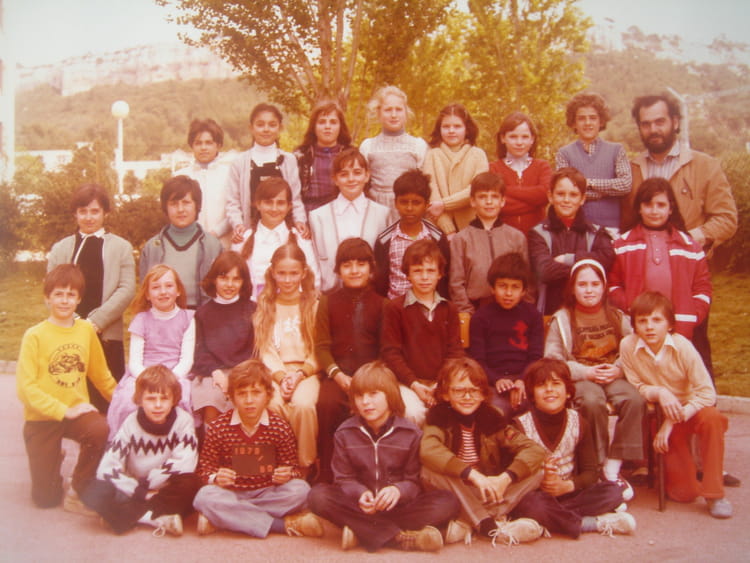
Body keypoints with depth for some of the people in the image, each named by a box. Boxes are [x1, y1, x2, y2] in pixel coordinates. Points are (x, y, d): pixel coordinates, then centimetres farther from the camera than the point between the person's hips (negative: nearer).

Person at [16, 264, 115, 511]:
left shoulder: (86, 330, 1)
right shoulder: (35, 336, -10)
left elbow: (101, 375, 12)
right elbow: (26, 388, -13)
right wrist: (64, 411, -19)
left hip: (76, 411, 2)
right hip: (41, 418, -2)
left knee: (101, 429, -34)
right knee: (45, 499, -1)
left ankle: (78, 489, -10)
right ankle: (53, 458, 34)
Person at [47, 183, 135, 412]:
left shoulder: (121, 247, 10)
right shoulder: (61, 248, 16)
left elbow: (127, 289, -1)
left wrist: (96, 321, -11)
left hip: (107, 334, -1)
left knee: (107, 399, -2)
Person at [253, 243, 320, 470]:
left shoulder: (314, 304, 7)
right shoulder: (265, 305, 13)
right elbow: (266, 350, 5)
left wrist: (299, 375, -13)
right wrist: (281, 377, -12)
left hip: (307, 371, -1)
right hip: (274, 373, 1)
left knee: (303, 404, -33)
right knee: (273, 404, -33)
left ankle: (305, 464, -15)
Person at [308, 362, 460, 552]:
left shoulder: (410, 433, -2)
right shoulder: (344, 433, 2)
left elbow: (414, 480, -3)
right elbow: (344, 478, 1)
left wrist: (398, 490, -27)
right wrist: (360, 494, -22)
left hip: (398, 505, 0)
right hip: (360, 505, 1)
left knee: (448, 502, -25)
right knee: (317, 496, -28)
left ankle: (360, 531, -31)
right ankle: (399, 537, -31)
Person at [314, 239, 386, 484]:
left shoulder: (382, 304, 13)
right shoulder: (328, 302, 15)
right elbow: (321, 346, 6)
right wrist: (338, 375, -12)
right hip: (338, 371, 1)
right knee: (327, 404, -31)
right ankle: (326, 476, -18)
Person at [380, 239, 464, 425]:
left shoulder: (449, 309, 13)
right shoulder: (394, 308, 1)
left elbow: (455, 350, 9)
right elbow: (390, 352, -3)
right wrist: (414, 384, -13)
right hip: (409, 383, -3)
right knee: (413, 413, -31)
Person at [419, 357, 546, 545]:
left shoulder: (491, 419, 0)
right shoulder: (438, 417, -8)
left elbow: (534, 450, -10)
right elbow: (428, 450, -30)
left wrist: (505, 478, -27)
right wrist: (474, 475, -36)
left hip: (490, 494, 3)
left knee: (533, 473, -17)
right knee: (429, 470, -30)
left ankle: (467, 524, -30)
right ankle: (489, 525, -36)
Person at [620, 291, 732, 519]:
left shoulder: (683, 347, -21)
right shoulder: (628, 346, -19)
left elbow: (707, 393, -21)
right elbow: (635, 387, -6)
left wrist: (673, 420, -27)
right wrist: (658, 392, -28)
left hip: (690, 408, 0)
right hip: (660, 415, 0)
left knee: (712, 418, -36)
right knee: (683, 493, -13)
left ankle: (714, 493, -22)